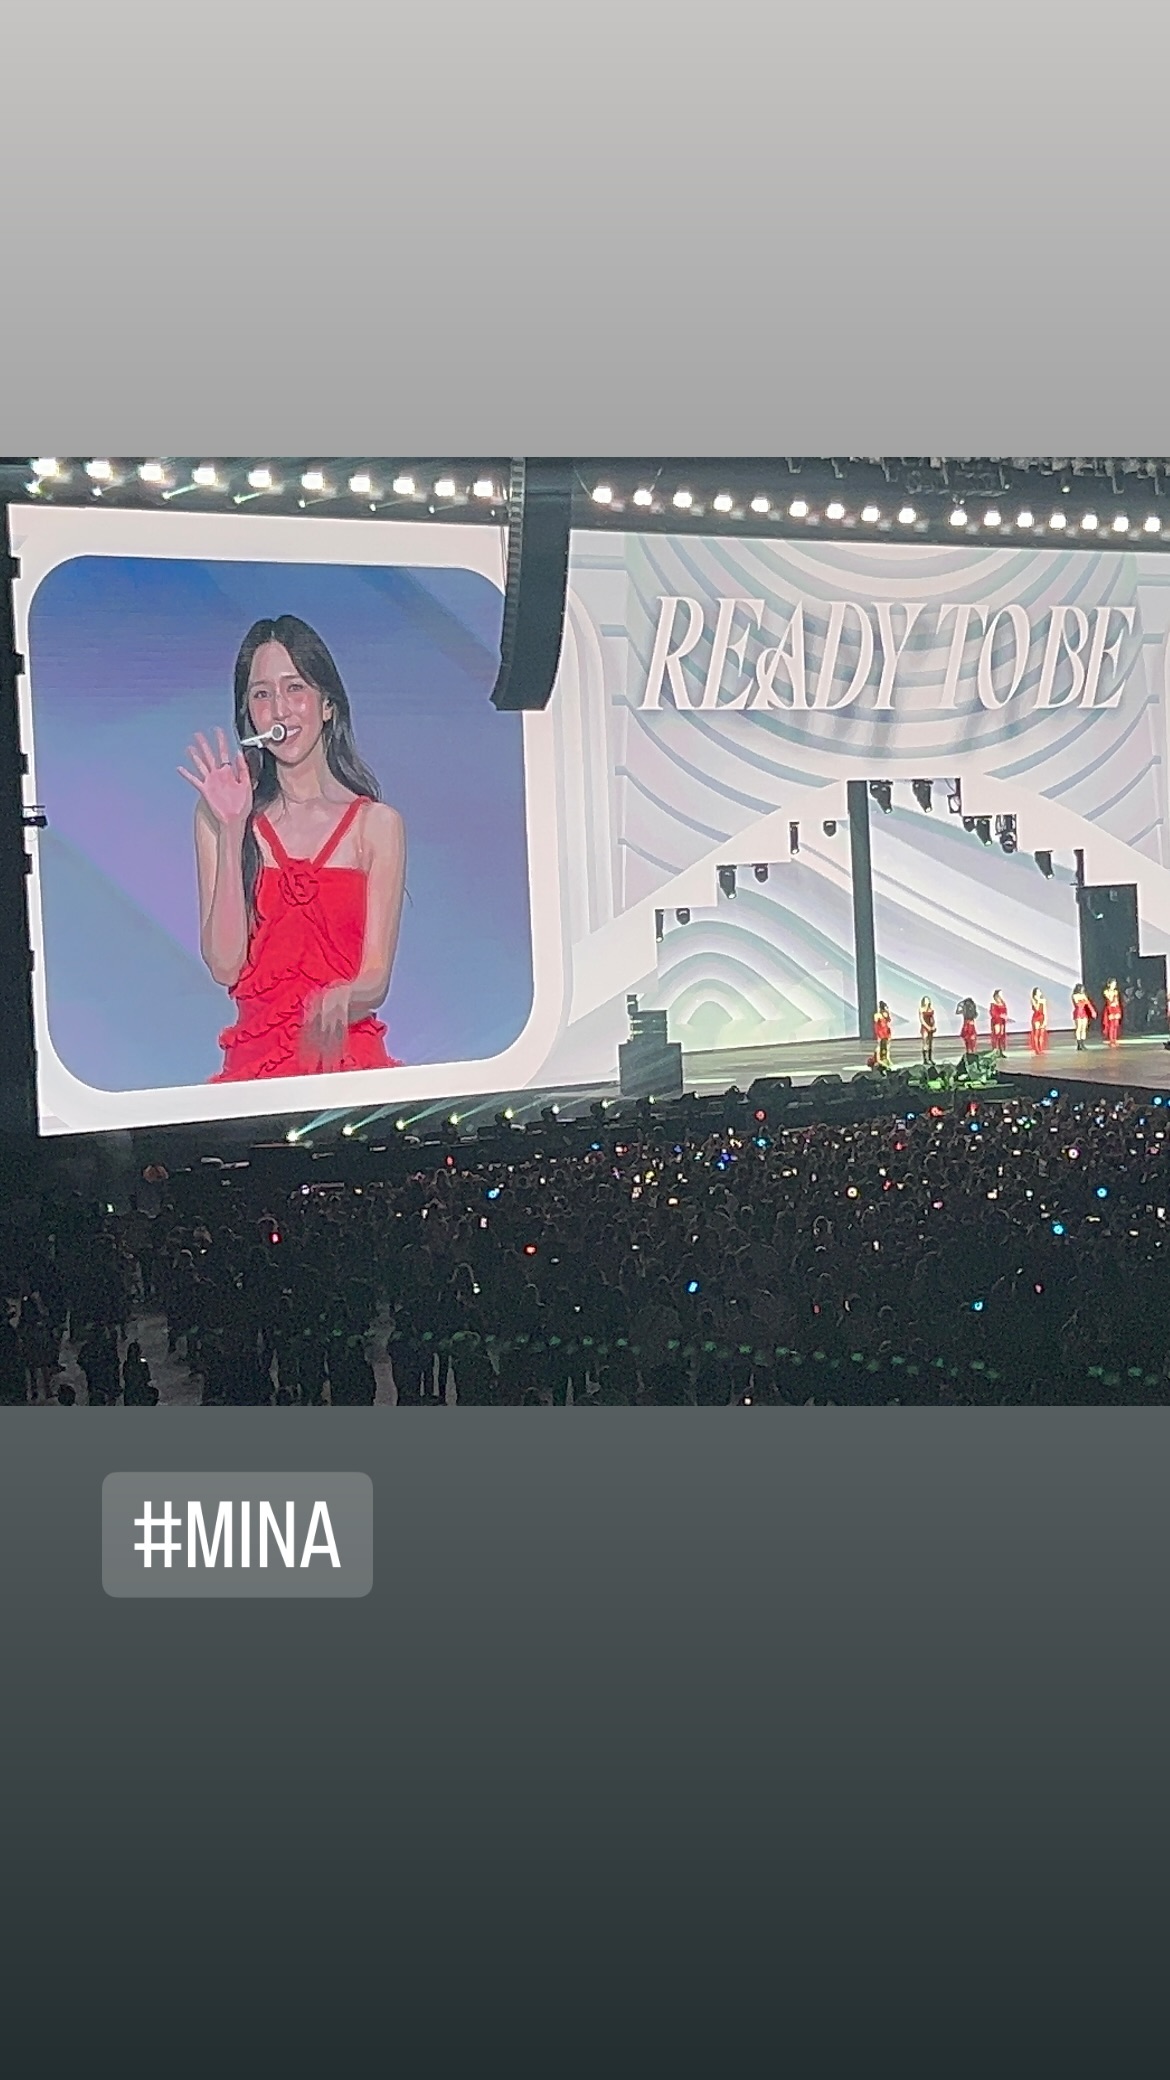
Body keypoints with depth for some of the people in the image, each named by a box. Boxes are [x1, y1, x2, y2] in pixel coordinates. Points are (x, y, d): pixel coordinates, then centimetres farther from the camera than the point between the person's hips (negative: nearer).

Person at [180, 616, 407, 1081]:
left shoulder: (376, 823, 6)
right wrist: (233, 829, -7)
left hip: (350, 1056, 0)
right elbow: (225, 965, -2)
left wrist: (341, 1000, -23)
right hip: (256, 1060, 0)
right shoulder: (219, 817, 8)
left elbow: (376, 977, 1)